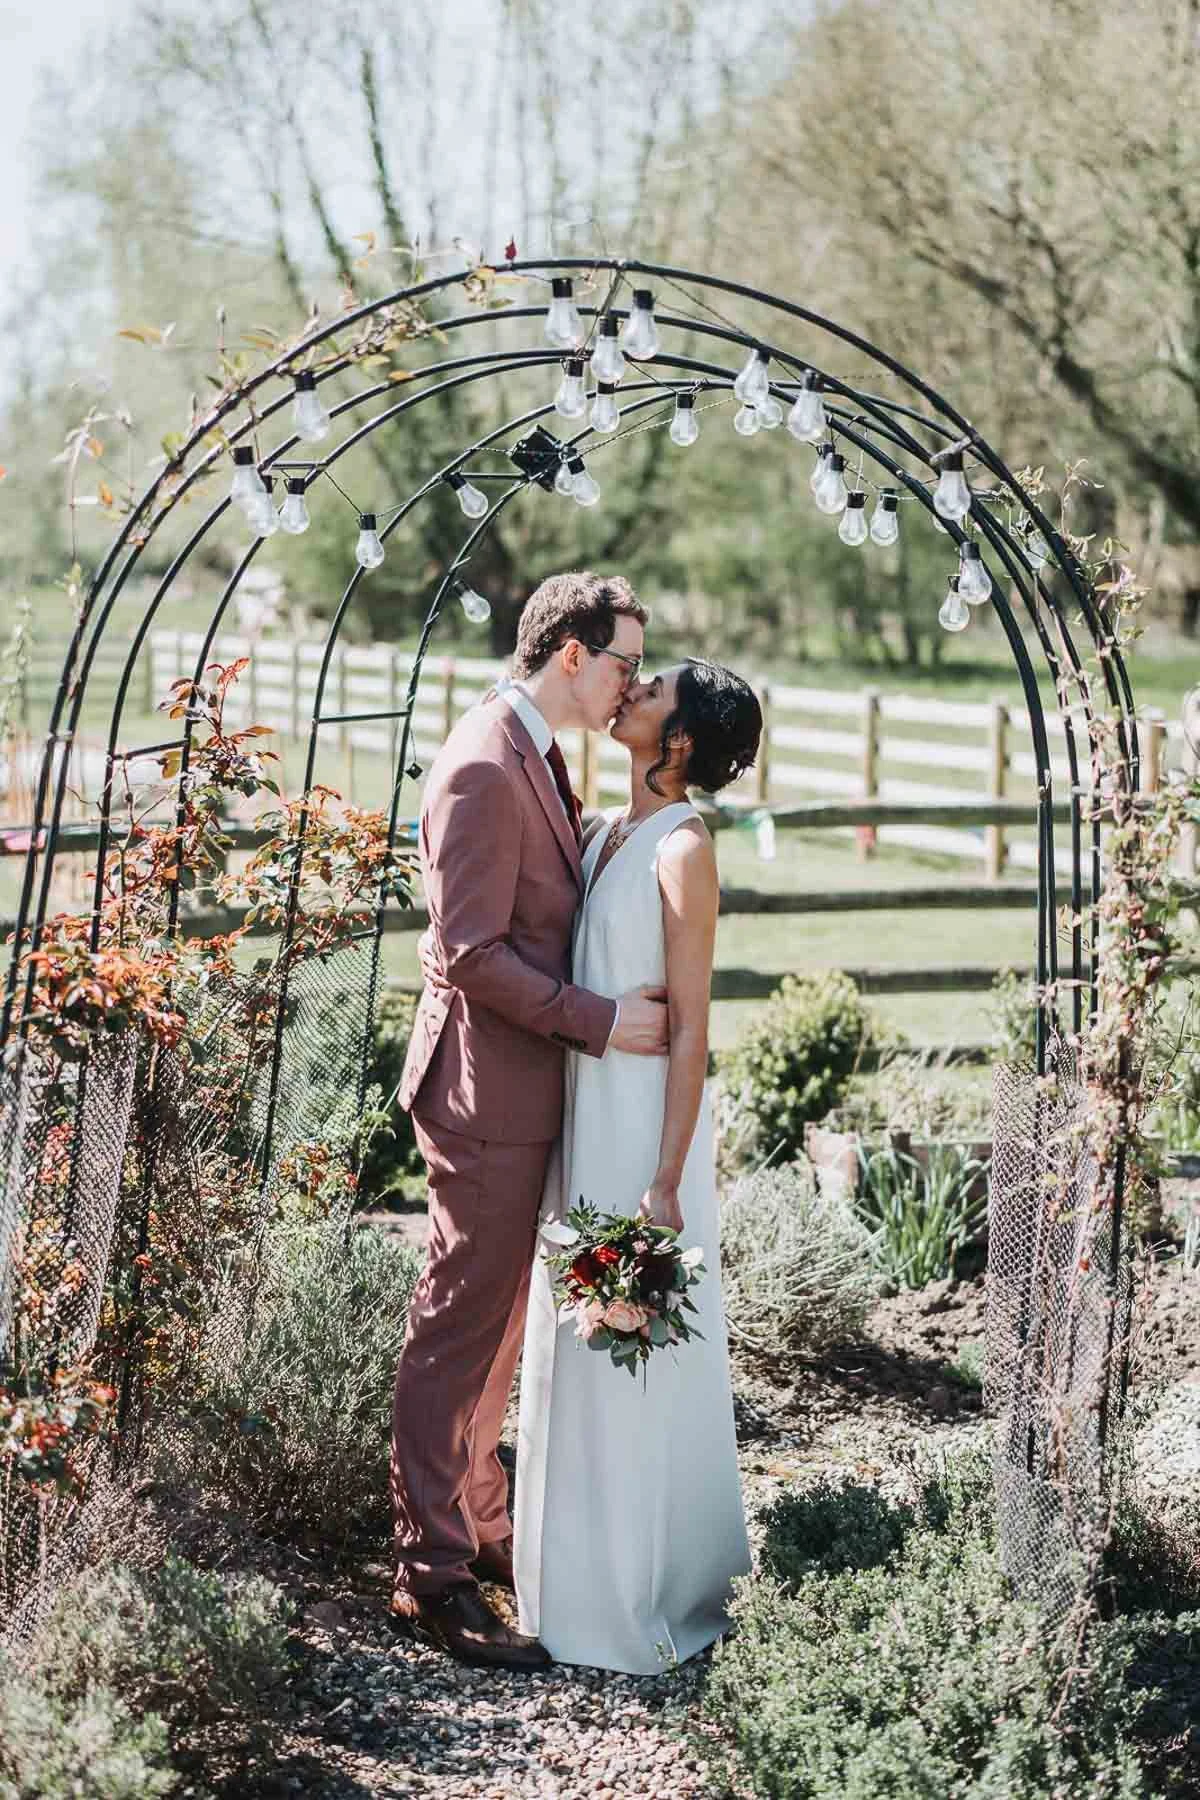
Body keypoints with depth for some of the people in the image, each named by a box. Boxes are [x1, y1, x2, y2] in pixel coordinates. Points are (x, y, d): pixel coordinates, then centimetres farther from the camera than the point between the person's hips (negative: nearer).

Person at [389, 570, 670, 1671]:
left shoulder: (537, 756, 14)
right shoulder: (483, 769, -19)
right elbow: (471, 951, -23)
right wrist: (600, 1022, -21)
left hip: (526, 1093, 10)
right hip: (488, 1094, -10)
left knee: (497, 1327, 18)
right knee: (458, 1332, -3)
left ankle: (478, 1525, 31)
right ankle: (433, 1578, 4)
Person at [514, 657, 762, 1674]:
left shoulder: (683, 849, -16)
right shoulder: (612, 834, 9)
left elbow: (692, 1028, -17)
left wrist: (665, 1184, -19)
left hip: (646, 1127, -9)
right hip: (586, 1118, 9)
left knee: (640, 1358, 1)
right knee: (585, 1348, 17)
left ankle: (646, 1596, 14)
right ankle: (598, 1560, 31)